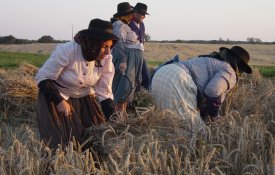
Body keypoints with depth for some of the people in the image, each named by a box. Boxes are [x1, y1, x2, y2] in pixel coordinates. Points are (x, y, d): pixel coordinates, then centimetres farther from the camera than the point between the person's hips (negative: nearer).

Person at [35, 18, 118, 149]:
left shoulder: (106, 60, -17)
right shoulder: (66, 51, -31)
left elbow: (104, 93, -11)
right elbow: (43, 78, -22)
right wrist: (59, 101, -30)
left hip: (84, 99, 4)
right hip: (56, 96, -4)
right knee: (62, 140, -8)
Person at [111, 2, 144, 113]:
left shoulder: (124, 25, 18)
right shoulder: (119, 25, -13)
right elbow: (118, 44, -22)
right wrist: (122, 60, -29)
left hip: (132, 61, 10)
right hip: (126, 59, -10)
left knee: (128, 86, 10)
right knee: (125, 86, -12)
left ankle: (123, 111, 14)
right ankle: (120, 112, -13)